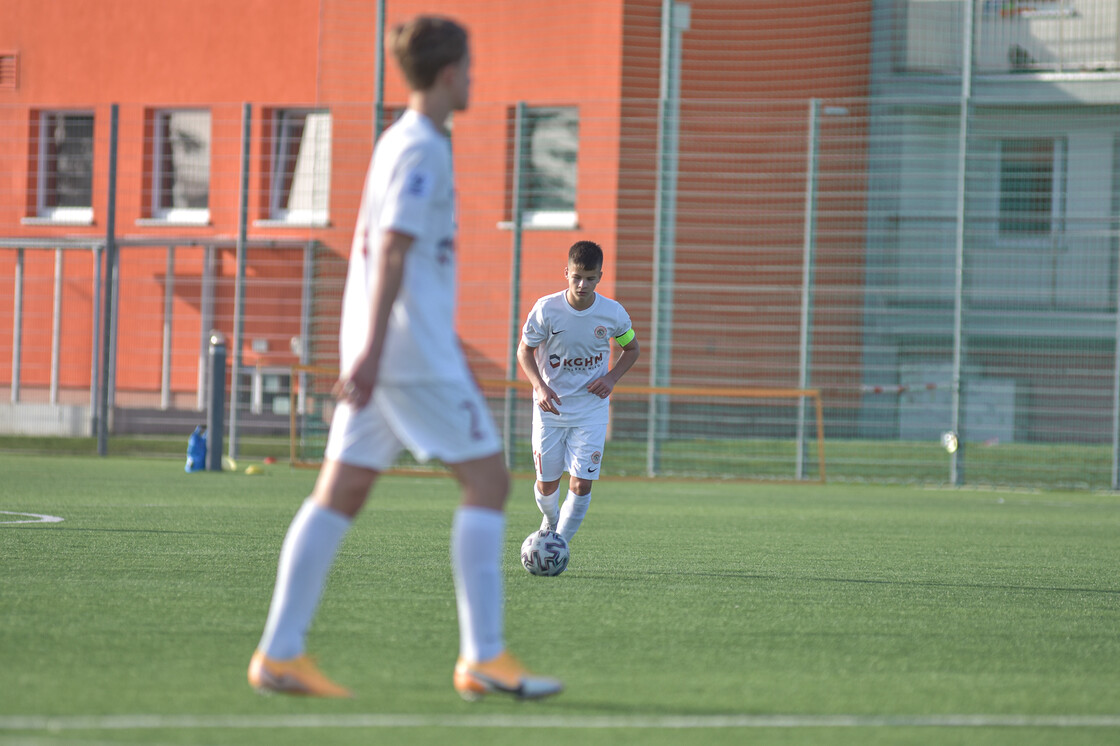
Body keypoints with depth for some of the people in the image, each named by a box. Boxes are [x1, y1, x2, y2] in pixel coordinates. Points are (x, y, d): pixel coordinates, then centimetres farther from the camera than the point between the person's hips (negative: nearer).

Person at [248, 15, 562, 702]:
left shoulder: (399, 142, 19)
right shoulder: (422, 149, -10)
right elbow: (392, 253, -19)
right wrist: (373, 350, -25)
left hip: (381, 351, 9)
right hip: (413, 350, -9)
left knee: (339, 493, 4)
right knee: (488, 479, -4)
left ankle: (280, 653, -1)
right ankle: (484, 657, -6)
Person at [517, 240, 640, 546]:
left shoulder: (613, 313, -10)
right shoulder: (546, 309, -14)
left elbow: (632, 349, 9)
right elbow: (525, 350, -1)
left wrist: (612, 377, -9)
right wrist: (540, 386, -17)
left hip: (591, 409, 0)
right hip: (550, 406, 0)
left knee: (581, 483, -10)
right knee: (547, 483, 7)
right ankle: (550, 521, 41)